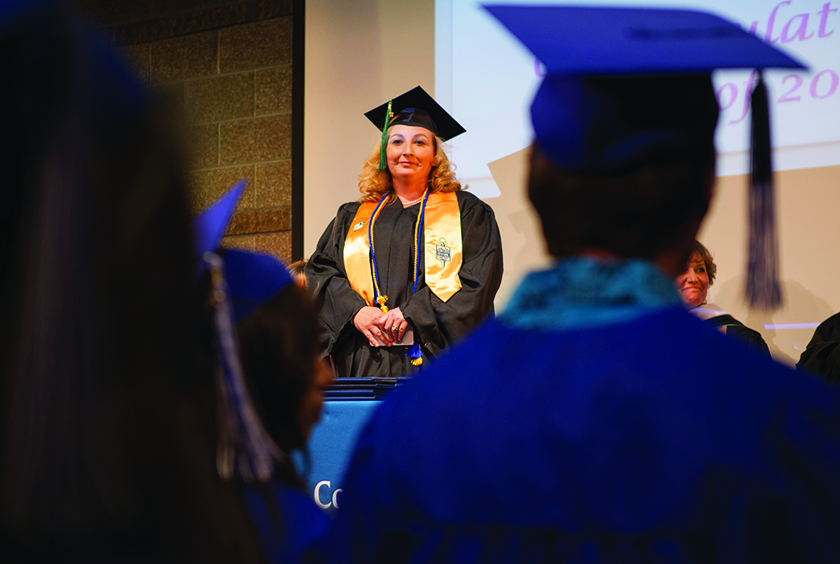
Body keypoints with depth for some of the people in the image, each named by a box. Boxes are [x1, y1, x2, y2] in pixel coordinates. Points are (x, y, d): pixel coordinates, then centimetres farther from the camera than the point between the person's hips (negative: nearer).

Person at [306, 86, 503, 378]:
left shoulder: (466, 212, 10)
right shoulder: (352, 218, 20)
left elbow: (478, 280, -2)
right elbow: (320, 271, 11)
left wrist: (413, 314, -13)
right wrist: (355, 312, -9)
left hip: (434, 356, -2)